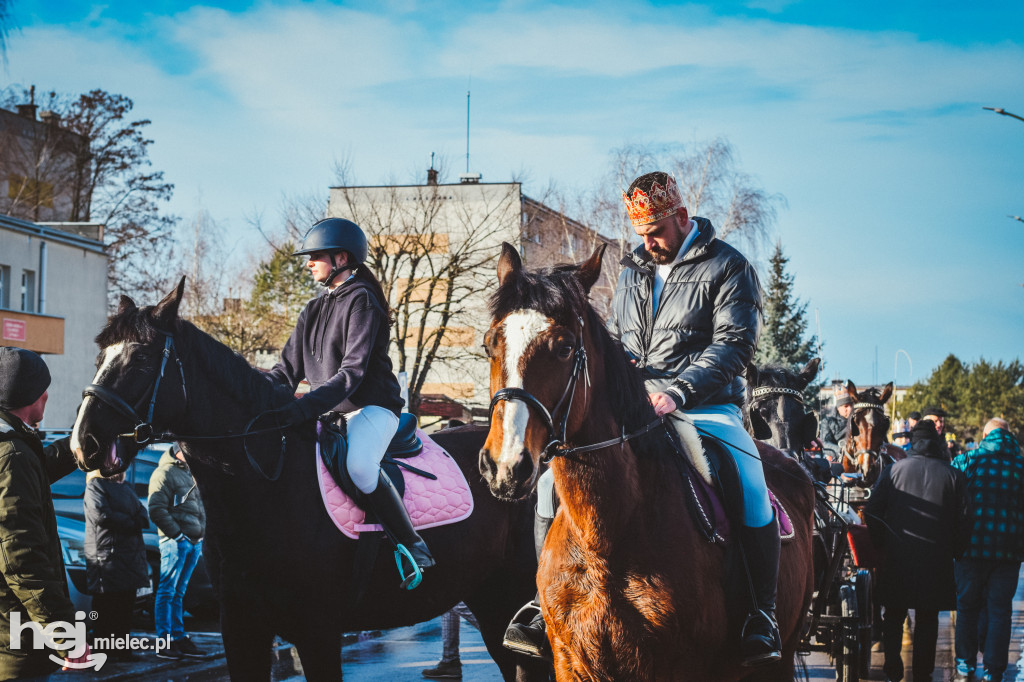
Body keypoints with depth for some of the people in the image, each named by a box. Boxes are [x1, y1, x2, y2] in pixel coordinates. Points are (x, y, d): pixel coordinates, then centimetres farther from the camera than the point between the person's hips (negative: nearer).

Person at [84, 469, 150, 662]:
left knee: (126, 605, 6)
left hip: (131, 556, 7)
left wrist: (138, 522, -8)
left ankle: (122, 649, 12)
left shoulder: (126, 489, 22)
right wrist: (130, 523, -6)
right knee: (105, 606, -4)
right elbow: (101, 515, -15)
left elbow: (143, 515, 15)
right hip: (106, 556, -7)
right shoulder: (95, 485, -2)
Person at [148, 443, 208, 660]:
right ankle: (164, 642, -5)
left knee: (179, 592, 11)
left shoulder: (191, 473, 21)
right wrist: (177, 534, -15)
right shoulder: (164, 473, -5)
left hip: (194, 542, 8)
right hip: (175, 542, -8)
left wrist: (201, 535, 14)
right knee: (167, 591, -5)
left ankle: (179, 638, 13)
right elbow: (156, 510, -13)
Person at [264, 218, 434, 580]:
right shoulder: (313, 311, 16)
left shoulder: (361, 301, -10)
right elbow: (288, 370, 15)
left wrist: (301, 409, -31)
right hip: (328, 412, 9)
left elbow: (352, 372, -20)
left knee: (359, 464, -35)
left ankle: (413, 546, -23)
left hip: (371, 407, -9)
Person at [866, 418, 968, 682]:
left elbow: (872, 511, -4)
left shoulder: (893, 470, -3)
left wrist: (882, 542, 8)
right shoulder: (954, 476, -2)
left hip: (897, 558, 0)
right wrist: (954, 552, 11)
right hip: (936, 561, 0)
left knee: (893, 616, 12)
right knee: (927, 620, 9)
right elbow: (963, 521, -1)